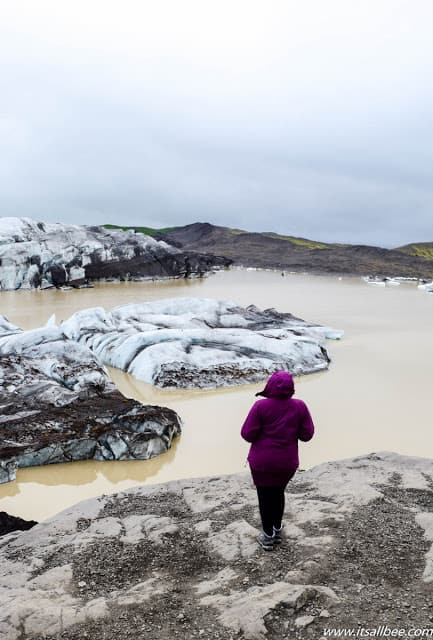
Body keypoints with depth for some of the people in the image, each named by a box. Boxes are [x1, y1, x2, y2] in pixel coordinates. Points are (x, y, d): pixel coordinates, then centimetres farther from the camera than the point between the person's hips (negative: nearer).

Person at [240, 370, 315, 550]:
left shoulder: (261, 406, -16)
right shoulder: (300, 407, -8)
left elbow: (248, 434, -14)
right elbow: (307, 434, -4)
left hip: (262, 462, -2)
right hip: (287, 462, 3)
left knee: (264, 495, 15)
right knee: (278, 492, 23)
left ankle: (268, 536, 26)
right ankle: (277, 529, 36)